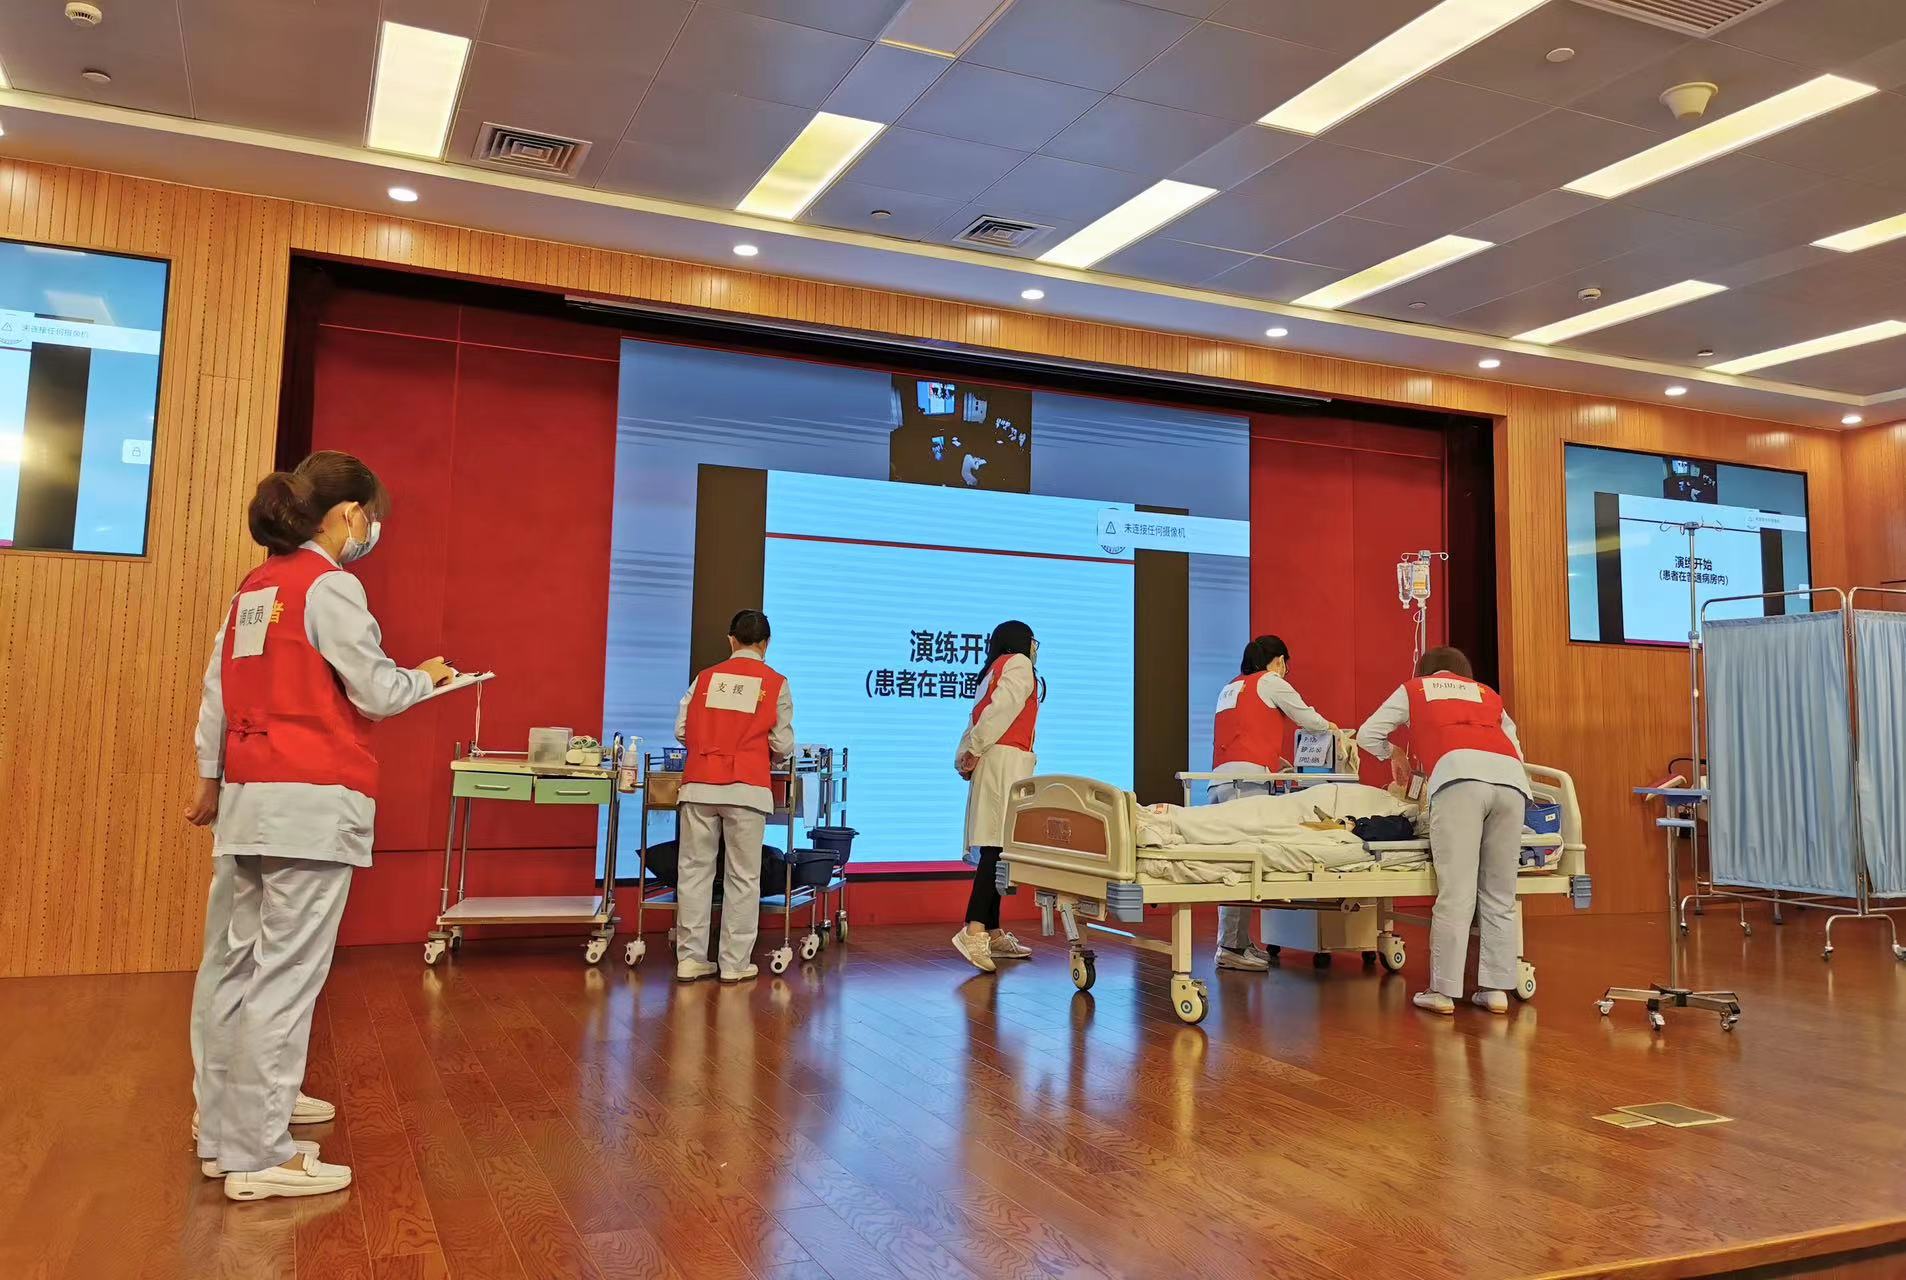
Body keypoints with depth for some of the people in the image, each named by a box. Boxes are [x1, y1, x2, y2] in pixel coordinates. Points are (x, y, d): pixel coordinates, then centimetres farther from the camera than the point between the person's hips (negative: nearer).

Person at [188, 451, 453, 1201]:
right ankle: (258, 1158, -1)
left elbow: (217, 690, 15)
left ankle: (231, 1113, 29)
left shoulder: (253, 589, 14)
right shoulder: (330, 586, -10)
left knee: (234, 962, 15)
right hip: (314, 800, -9)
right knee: (286, 973, -5)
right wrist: (427, 678, 8)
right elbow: (377, 693, -11)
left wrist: (211, 779, 22)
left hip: (246, 797, 9)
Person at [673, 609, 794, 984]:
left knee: (695, 870, 8)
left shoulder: (706, 677, 9)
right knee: (743, 877, 5)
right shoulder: (775, 683, 3)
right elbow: (783, 744, 1)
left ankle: (690, 959, 11)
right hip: (747, 788, -2)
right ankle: (735, 963, 8)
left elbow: (682, 730, 7)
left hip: (700, 784, 2)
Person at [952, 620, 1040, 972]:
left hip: (991, 763, 9)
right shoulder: (1018, 664, 3)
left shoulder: (995, 671, 28)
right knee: (999, 846, -17)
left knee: (995, 848, 8)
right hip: (1007, 759, -9)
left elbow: (976, 721, 16)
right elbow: (1001, 708, -13)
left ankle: (993, 933, 11)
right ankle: (974, 930, -27)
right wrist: (975, 750, -11)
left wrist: (964, 758, 5)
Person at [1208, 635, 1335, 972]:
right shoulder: (1271, 681, 8)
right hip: (1247, 779, -8)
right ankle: (1232, 947, -14)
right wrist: (1329, 726, 35)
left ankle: (1240, 944, 9)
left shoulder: (1229, 688, 28)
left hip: (1218, 779, 8)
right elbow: (1307, 718, 15)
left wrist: (1272, 760, 38)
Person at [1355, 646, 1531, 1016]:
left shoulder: (1413, 688, 31)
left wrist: (1394, 756, 52)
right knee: (1500, 895, 8)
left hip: (1459, 773, -3)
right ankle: (1496, 988, 6)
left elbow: (1367, 735, 32)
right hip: (1511, 777, 3)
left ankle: (1443, 992, -7)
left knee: (1455, 893, -7)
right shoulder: (1488, 694, 36)